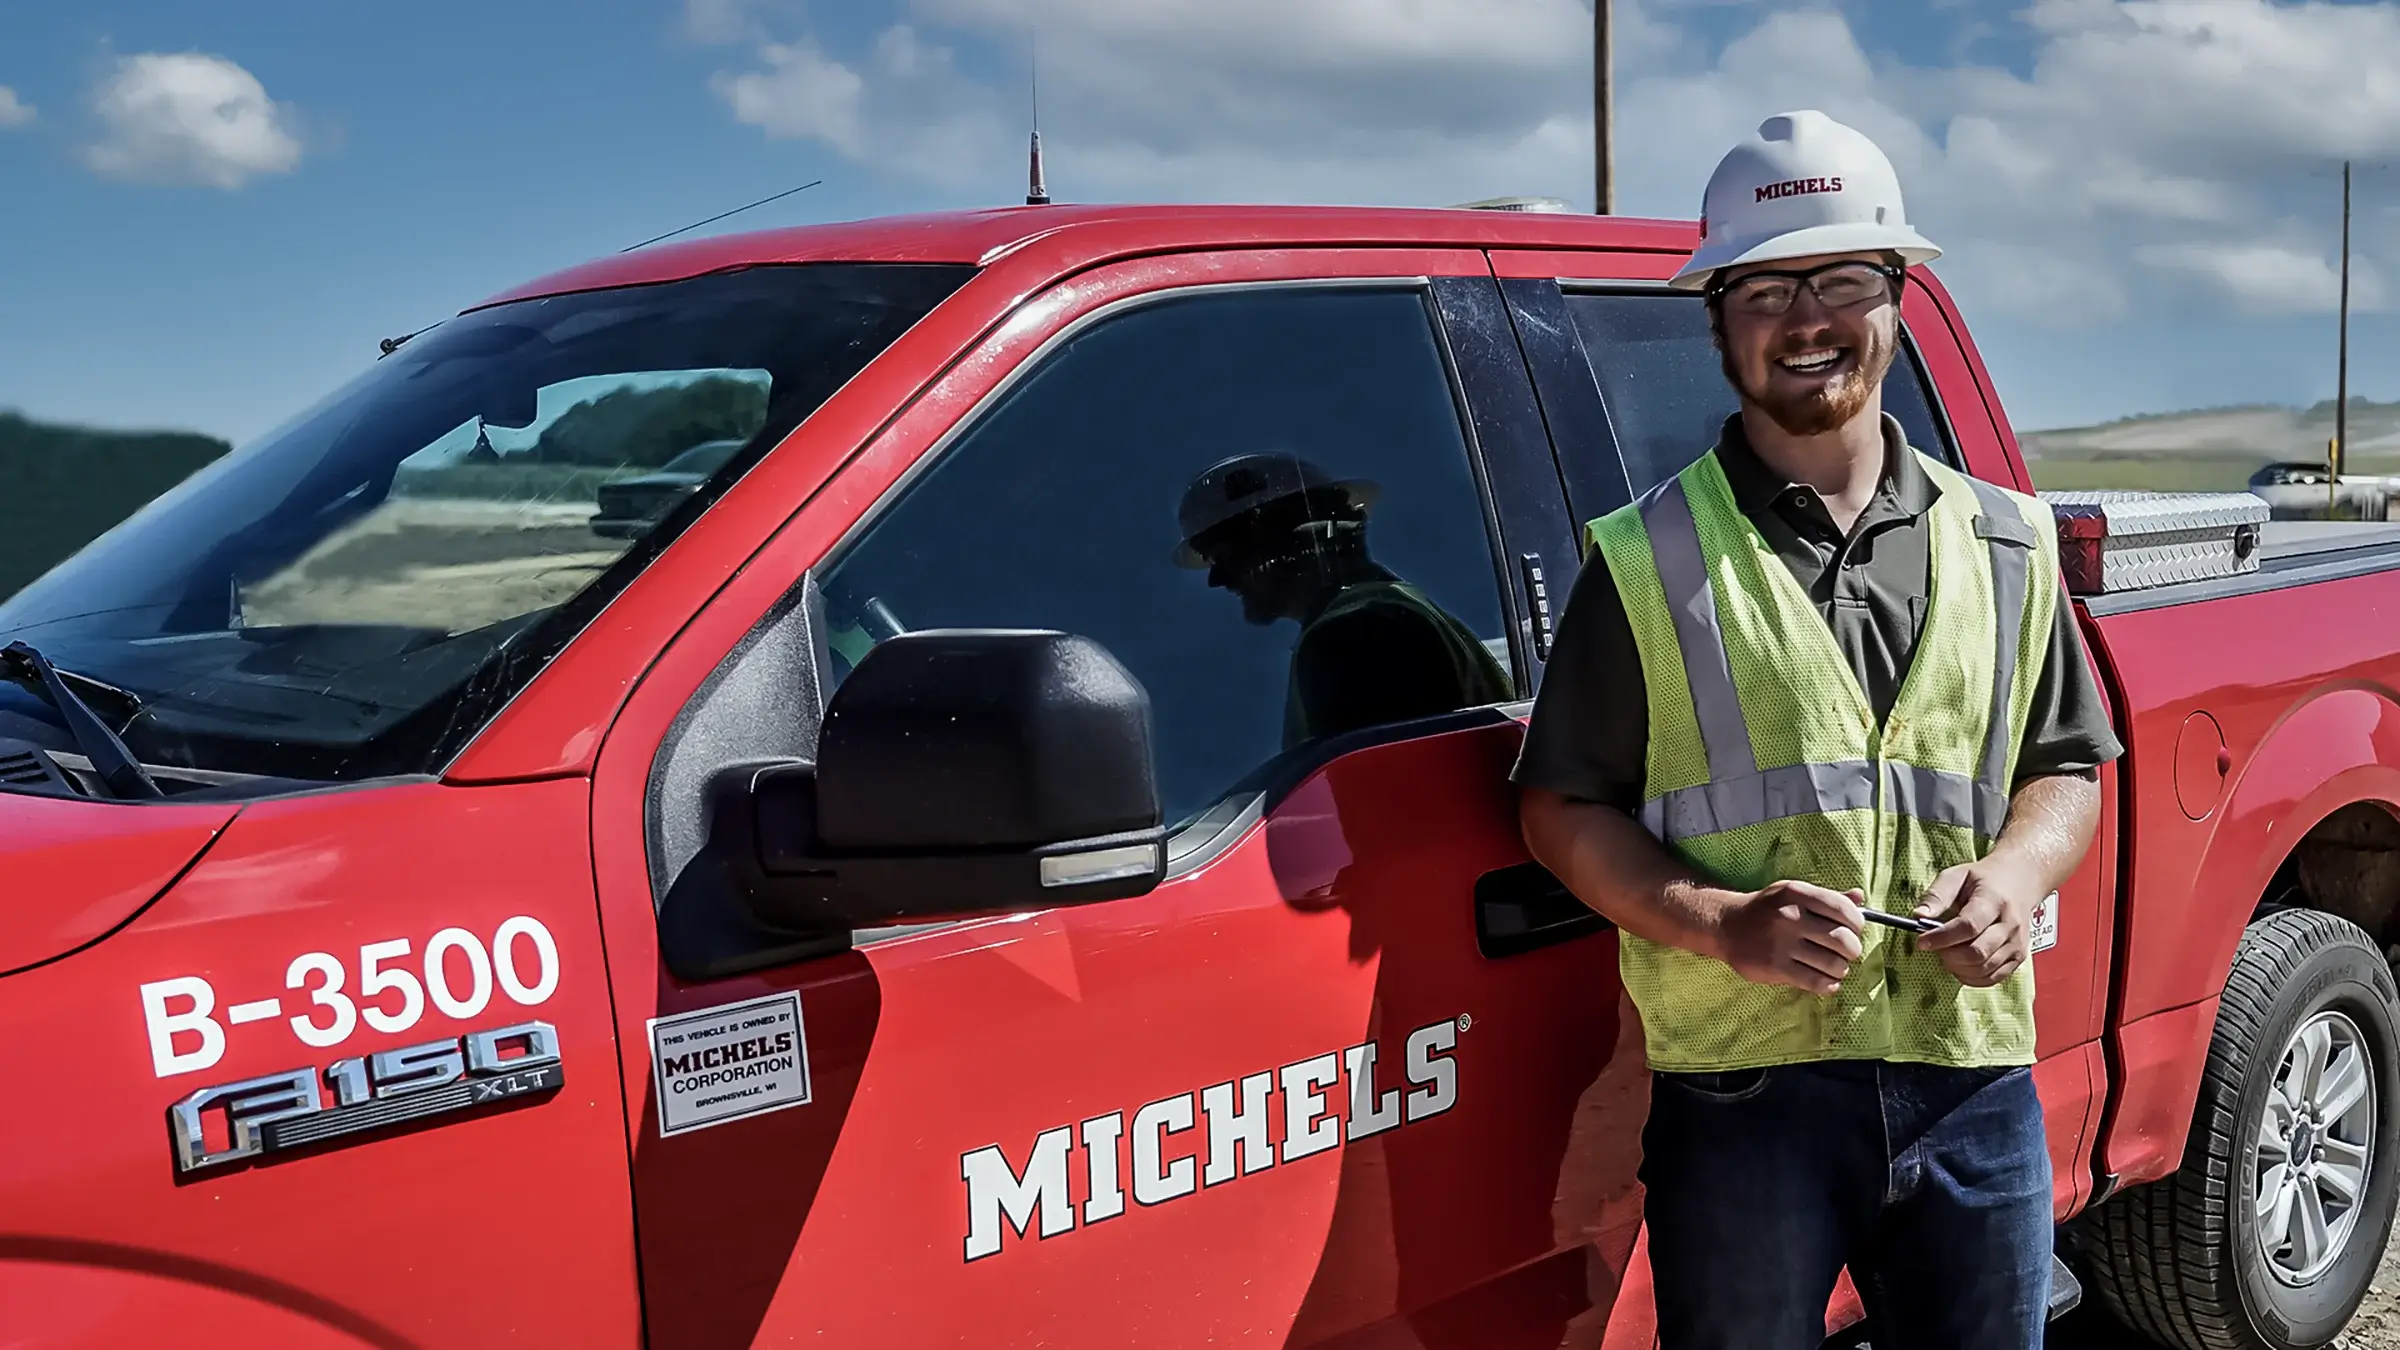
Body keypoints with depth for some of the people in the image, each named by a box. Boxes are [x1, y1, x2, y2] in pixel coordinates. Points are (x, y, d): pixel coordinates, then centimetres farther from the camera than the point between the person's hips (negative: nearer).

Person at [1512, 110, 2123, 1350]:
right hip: (1744, 1086, -3)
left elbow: (2069, 766, 17)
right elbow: (1563, 808, 0)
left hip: (1975, 1078, 3)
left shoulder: (2003, 546, 11)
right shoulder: (1649, 560, 0)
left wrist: (2016, 871, -5)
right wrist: (1721, 923, -16)